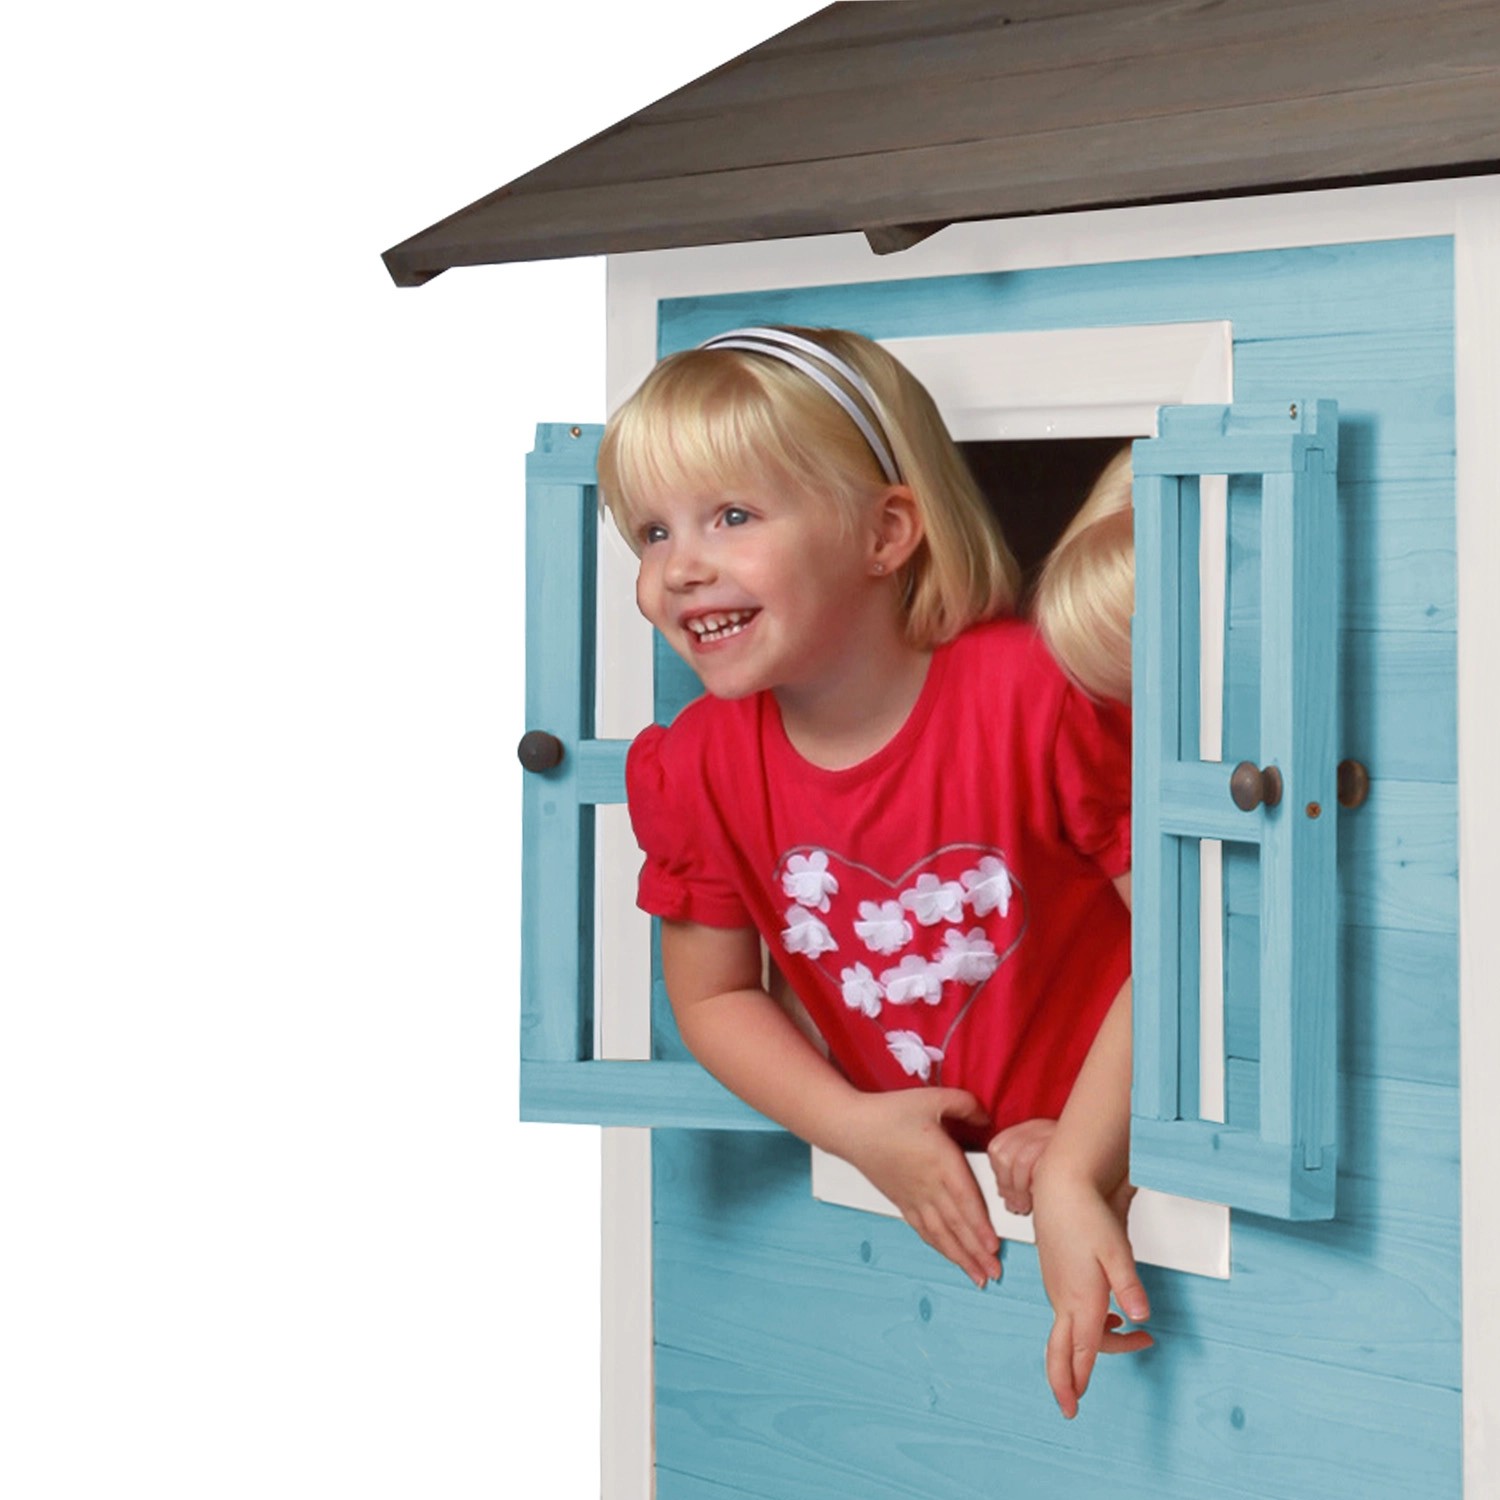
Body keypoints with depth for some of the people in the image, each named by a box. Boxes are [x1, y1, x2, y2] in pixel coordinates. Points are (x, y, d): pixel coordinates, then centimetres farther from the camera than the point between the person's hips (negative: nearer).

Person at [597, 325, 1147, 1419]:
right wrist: (860, 1133, -9)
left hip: (1113, 1137, -4)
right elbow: (712, 992, 6)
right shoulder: (697, 768, -7)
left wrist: (1079, 1168, -24)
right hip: (916, 1165, 4)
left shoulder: (1035, 692, -21)